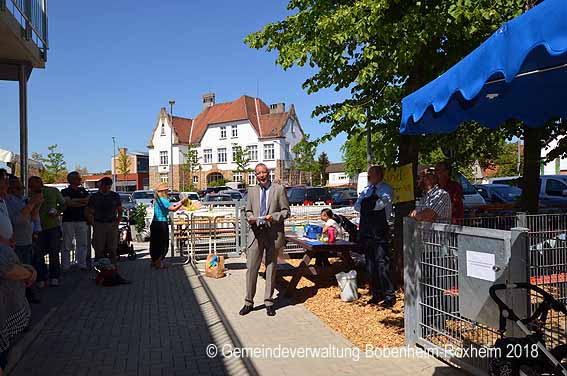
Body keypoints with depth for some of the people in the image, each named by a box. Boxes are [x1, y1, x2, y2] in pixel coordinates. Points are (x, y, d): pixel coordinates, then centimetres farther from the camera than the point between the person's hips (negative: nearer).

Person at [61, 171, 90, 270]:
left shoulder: (83, 190, 17)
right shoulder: (65, 191, 4)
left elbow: (88, 200, 2)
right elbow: (69, 203, -12)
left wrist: (75, 200, -5)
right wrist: (82, 202, -3)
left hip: (81, 220, 4)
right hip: (68, 220, -4)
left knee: (82, 244, 3)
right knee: (67, 245, -2)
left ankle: (82, 264, 8)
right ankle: (65, 266, 3)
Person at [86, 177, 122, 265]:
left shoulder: (115, 196, 9)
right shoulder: (94, 197, 6)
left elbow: (120, 211, 14)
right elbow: (89, 212, 9)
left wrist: (117, 223, 2)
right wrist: (93, 224, -1)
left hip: (112, 224, 1)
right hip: (99, 224, -1)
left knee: (112, 249, 2)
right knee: (99, 249, -3)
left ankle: (113, 265, 7)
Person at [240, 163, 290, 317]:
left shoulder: (279, 189, 0)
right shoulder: (252, 191, 11)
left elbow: (286, 211, 0)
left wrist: (274, 216, -17)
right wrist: (250, 218, -5)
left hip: (273, 233, -2)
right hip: (256, 232, 2)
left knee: (271, 268, 7)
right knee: (251, 268, 1)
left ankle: (269, 302, 19)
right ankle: (249, 302, 13)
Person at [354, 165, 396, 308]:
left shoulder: (386, 189, -1)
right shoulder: (366, 190, 19)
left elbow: (382, 203, -18)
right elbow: (356, 206, 12)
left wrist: (366, 205, -4)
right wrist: (371, 205, -3)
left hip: (379, 232, -7)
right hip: (366, 231, 7)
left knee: (382, 263, -10)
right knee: (370, 264, 11)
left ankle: (389, 296, -3)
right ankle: (376, 294, 21)